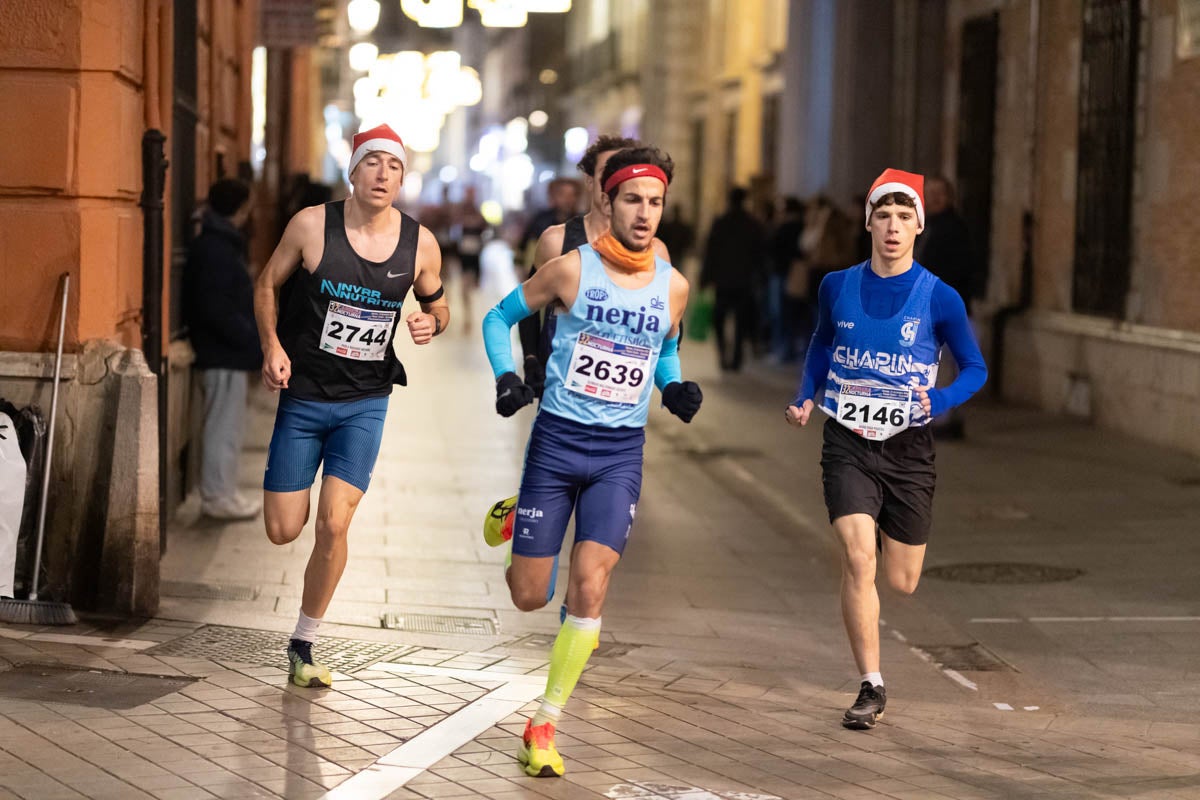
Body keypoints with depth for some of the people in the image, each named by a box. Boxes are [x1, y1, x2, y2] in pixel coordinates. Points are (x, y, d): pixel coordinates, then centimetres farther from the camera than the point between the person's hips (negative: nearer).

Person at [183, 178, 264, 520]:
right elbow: (216, 311, -24)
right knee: (224, 426, -4)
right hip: (224, 355, -10)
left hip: (227, 353, 10)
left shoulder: (218, 245, 14)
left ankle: (220, 492, 21)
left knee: (224, 427, 15)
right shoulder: (215, 250, -18)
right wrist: (257, 341, -20)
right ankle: (218, 497, 2)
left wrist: (255, 339, 13)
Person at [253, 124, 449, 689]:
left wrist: (431, 324, -11)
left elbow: (436, 304, 12)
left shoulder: (420, 244, -5)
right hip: (302, 396, -1)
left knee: (333, 525, -10)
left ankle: (303, 646, 9)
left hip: (365, 403, 1)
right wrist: (272, 348, -10)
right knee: (283, 531, 2)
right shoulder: (312, 225, -11)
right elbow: (267, 284, 3)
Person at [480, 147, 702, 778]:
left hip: (620, 452, 2)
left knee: (589, 589, -12)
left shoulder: (672, 286, 3)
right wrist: (506, 378, -11)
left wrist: (675, 388, 1)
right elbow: (499, 317, 6)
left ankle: (543, 728, 0)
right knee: (528, 595, 3)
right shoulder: (572, 269, -6)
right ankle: (511, 519, 40)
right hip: (557, 441, -2)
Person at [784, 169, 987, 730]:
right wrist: (806, 397, 6)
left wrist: (940, 401, -16)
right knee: (858, 558, -18)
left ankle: (887, 533, 46)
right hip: (847, 445, 0)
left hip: (908, 450, 0)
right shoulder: (837, 287, 1)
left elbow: (975, 368, 3)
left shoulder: (939, 299, -6)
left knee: (901, 582, 7)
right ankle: (871, 687, -8)